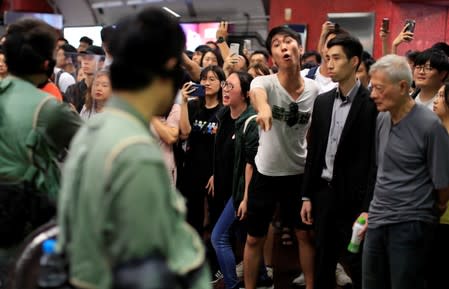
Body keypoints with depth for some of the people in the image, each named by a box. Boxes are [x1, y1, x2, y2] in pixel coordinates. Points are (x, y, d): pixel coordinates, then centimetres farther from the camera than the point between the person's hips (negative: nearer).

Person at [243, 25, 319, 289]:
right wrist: (263, 106, -66)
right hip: (266, 173, -2)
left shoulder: (314, 89, -6)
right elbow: (256, 93, -43)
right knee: (255, 239, 9)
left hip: (300, 173, 2)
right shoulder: (265, 82, -16)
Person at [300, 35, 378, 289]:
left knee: (358, 266, 4)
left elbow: (375, 159, -12)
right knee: (323, 262, 14)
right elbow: (313, 151, 11)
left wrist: (368, 207, -15)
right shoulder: (323, 101, 8)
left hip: (354, 196, -6)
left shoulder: (371, 103, -11)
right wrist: (307, 195, 9)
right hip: (324, 192, 6)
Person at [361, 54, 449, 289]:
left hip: (410, 226, -6)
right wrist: (375, 211, 14)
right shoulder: (382, 118, 5)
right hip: (377, 222, 6)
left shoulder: (429, 126, -15)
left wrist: (423, 216, 5)